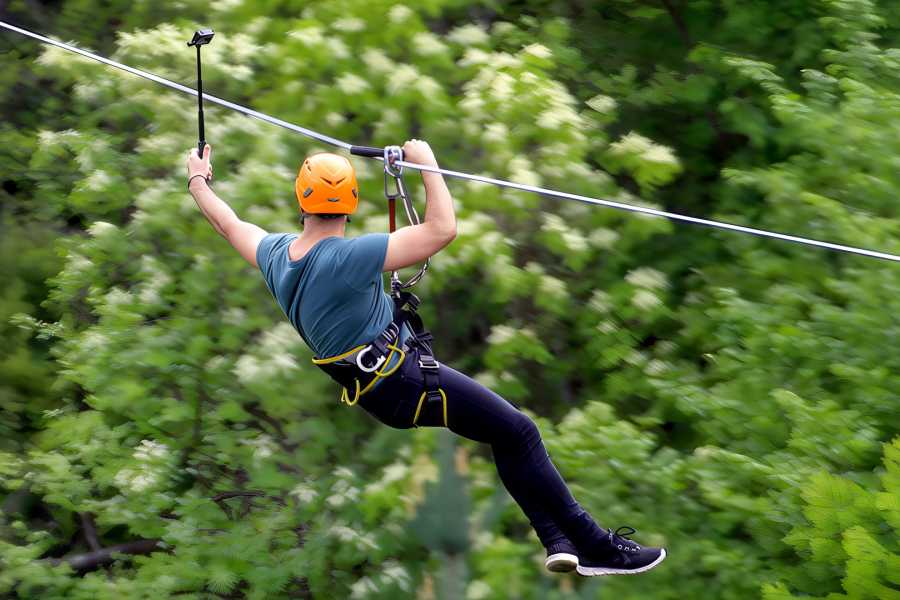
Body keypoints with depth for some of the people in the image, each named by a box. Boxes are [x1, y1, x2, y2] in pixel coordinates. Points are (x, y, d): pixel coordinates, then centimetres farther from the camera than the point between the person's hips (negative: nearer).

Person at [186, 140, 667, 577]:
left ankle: (557, 541, 12)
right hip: (405, 383, -9)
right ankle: (592, 545, -2)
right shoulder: (347, 257, -24)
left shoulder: (276, 254, 0)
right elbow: (442, 230, -26)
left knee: (510, 433, 15)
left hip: (372, 388, 9)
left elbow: (231, 225, 22)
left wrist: (199, 183, 40)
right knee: (518, 433, -5)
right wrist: (427, 165, -13)